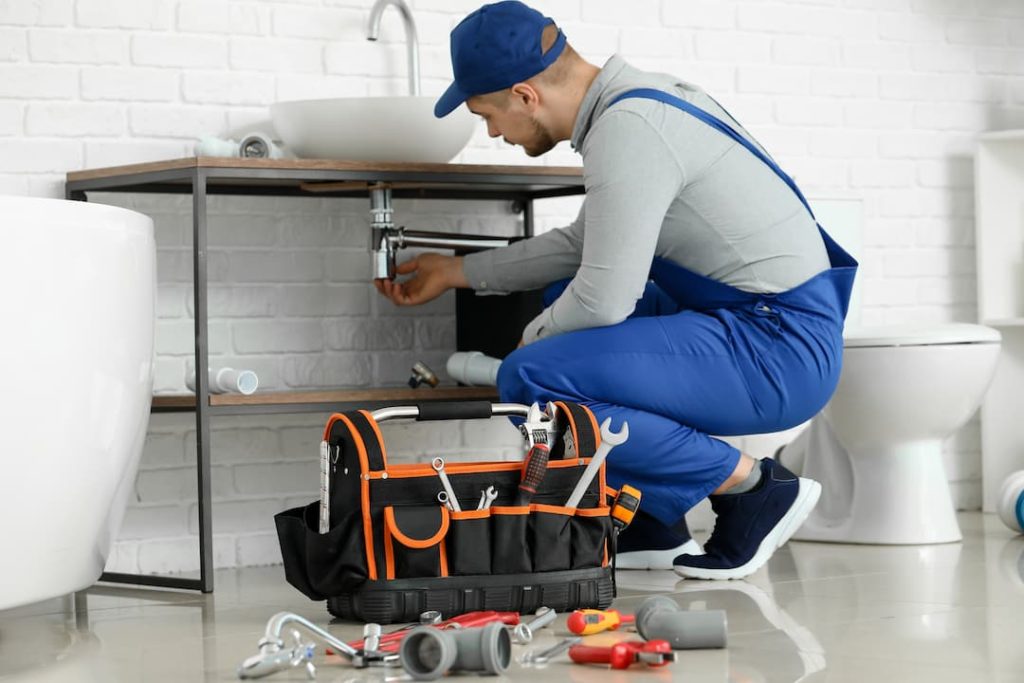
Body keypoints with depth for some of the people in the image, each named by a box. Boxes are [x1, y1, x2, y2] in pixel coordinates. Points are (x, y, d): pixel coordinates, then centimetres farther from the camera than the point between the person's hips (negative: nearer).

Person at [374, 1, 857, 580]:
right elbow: (586, 244, 26)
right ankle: (653, 526, 20)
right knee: (566, 298, 27)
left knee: (531, 379, -20)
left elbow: (603, 300, -20)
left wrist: (533, 338, 2)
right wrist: (457, 272, 31)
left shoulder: (625, 131, -19)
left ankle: (756, 489, -7)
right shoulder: (639, 97, 12)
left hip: (779, 353, -10)